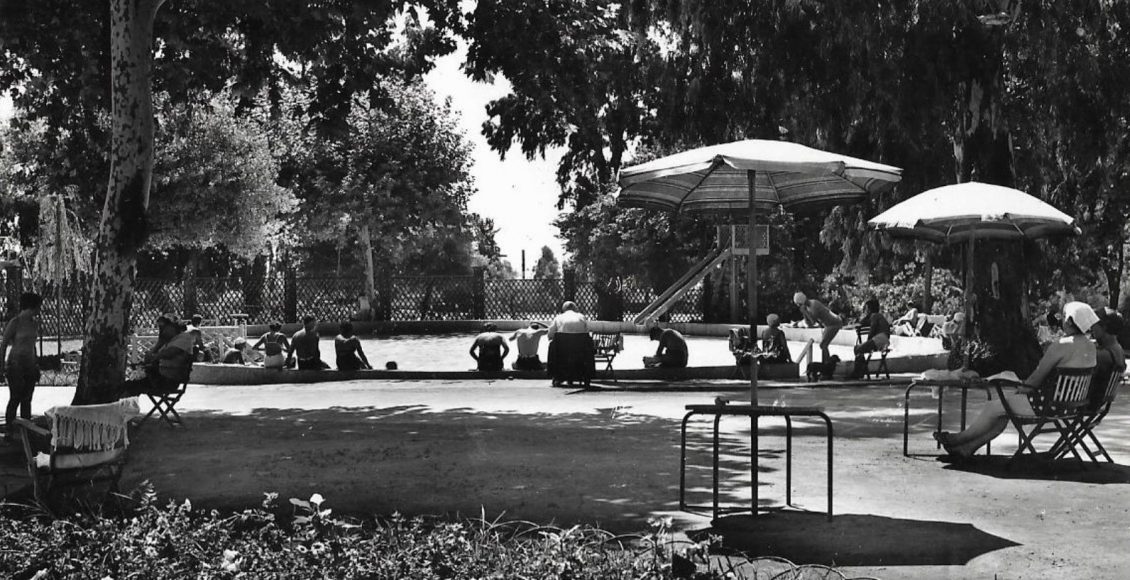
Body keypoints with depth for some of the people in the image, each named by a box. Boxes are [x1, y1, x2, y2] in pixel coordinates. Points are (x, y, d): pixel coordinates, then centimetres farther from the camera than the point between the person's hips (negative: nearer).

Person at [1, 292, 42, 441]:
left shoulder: (34, 323, 9)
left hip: (30, 364, 6)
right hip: (16, 364, -6)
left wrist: (36, 365, 19)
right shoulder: (14, 323, -12)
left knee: (27, 400, 7)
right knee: (15, 399, -6)